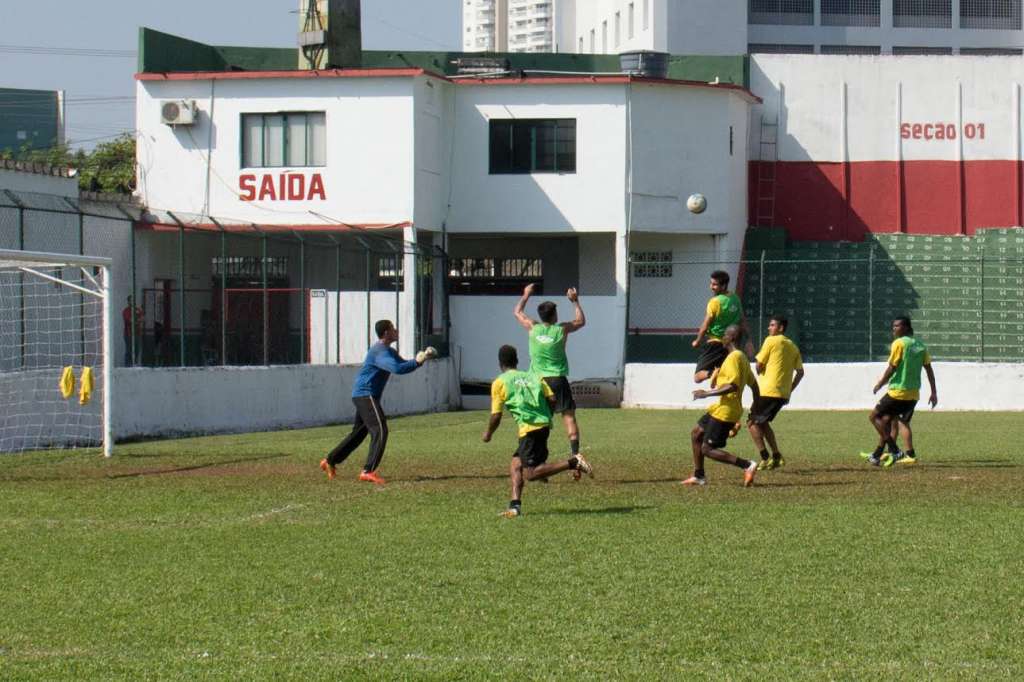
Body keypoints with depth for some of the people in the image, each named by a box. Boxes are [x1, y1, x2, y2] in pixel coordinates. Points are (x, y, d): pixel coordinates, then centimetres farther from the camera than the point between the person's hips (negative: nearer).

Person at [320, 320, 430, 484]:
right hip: (366, 395, -11)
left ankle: (330, 461, 28)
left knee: (359, 432, 19)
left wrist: (420, 359, 0)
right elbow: (397, 368, -33)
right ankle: (368, 471, -22)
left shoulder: (389, 351, 15)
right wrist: (417, 362, -23)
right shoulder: (379, 352, -19)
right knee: (380, 430, -17)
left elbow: (403, 364, 17)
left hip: (363, 396, 11)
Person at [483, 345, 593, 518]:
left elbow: (496, 416, 2)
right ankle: (515, 504, -3)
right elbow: (553, 399, 6)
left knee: (530, 474, -7)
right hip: (544, 424, 7)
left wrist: (488, 434, 19)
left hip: (529, 429, -7)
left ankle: (573, 462, -16)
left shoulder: (499, 383, 3)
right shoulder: (533, 377, 18)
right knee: (515, 465, 13)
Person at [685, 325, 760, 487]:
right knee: (696, 434, 18)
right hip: (720, 408, 10)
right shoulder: (741, 357, 14)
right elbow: (753, 384, 19)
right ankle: (699, 476, 21)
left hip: (725, 411, -10)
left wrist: (707, 394, -23)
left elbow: (733, 386, -26)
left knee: (708, 450, -8)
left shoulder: (734, 357, -17)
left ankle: (748, 466, -13)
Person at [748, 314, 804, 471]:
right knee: (762, 423, 22)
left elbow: (759, 365, -7)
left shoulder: (771, 341, -6)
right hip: (783, 394, 8)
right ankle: (776, 456, 15)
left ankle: (765, 459, -11)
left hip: (768, 391, -8)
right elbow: (800, 372, 13)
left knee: (752, 423, 0)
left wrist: (760, 374, 15)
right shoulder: (793, 347, 15)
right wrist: (789, 390, 17)